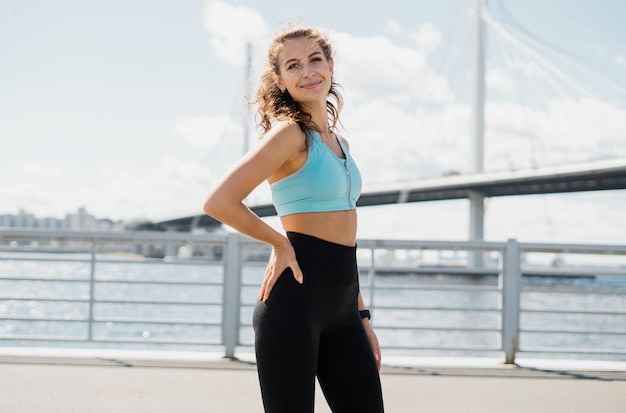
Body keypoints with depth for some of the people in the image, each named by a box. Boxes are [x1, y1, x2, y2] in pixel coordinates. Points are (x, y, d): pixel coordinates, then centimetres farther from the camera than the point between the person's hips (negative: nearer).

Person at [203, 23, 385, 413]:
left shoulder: (337, 141, 17)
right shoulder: (290, 133, -8)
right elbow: (219, 202, -21)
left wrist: (361, 315, 20)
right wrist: (281, 243, -8)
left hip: (341, 307, 8)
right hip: (296, 295, -8)